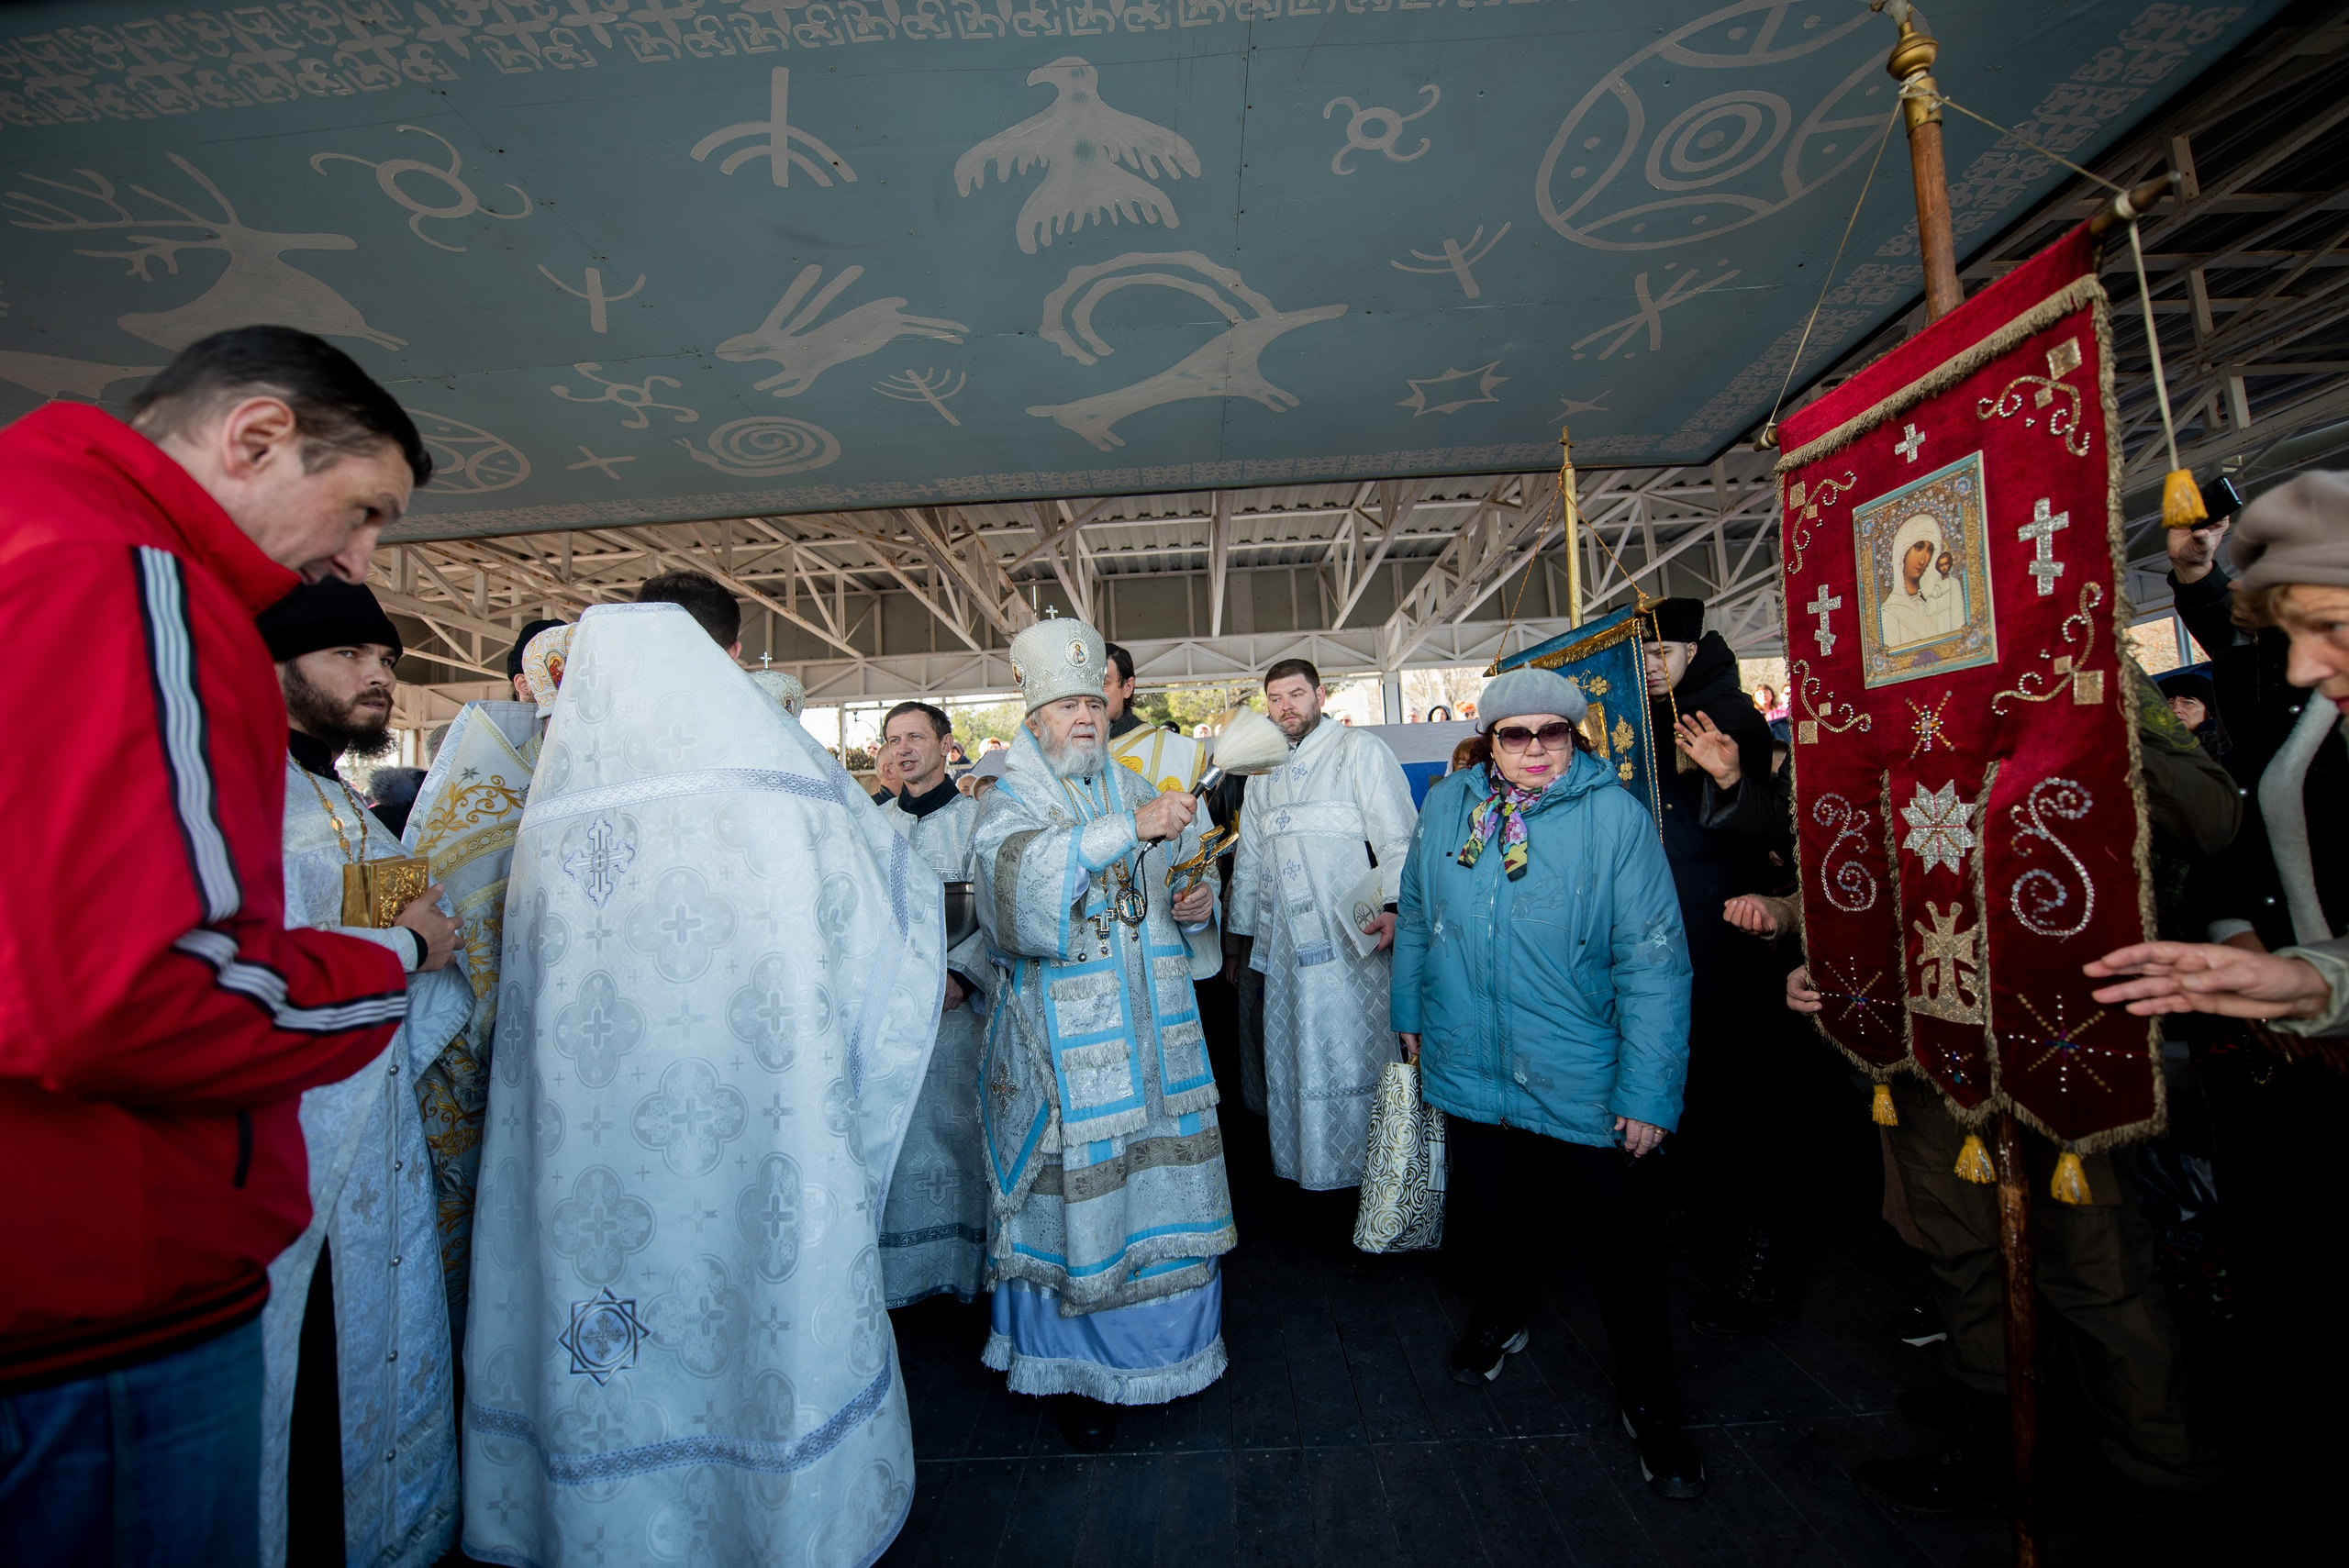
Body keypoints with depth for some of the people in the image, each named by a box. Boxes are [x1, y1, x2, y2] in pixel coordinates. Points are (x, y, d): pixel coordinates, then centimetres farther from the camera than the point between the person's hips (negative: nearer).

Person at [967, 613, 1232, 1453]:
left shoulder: (1136, 794, 14)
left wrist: (1193, 906, 1)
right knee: (1075, 1197, 3)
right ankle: (1077, 1370, 25)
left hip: (1151, 1036, 5)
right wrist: (1129, 827, -33)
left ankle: (1168, 1340, 35)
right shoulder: (1008, 801, -3)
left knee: (1159, 1184, 11)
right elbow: (1021, 873, -26)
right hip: (1062, 1043, -4)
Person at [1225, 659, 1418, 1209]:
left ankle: (1367, 1186, 11)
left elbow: (1398, 839, -5)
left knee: (1354, 1058, -3)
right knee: (1289, 1061, 9)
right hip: (1283, 945, 6)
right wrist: (1241, 935, 22)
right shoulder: (1262, 771, 20)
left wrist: (1393, 906, -20)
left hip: (1352, 939, -6)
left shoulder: (1360, 750, 2)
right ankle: (1302, 1171, 23)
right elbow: (1249, 859, 24)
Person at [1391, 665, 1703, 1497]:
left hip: (1582, 1082, -3)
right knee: (1487, 1209, 23)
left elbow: (1652, 960, -15)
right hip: (1470, 1071, 3)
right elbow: (1415, 916, 9)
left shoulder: (1615, 815, -13)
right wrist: (1409, 1011, 13)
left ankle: (1650, 1401, 36)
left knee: (1620, 1240, 11)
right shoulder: (1447, 805, -2)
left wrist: (1649, 1090, -16)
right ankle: (1500, 1316, 52)